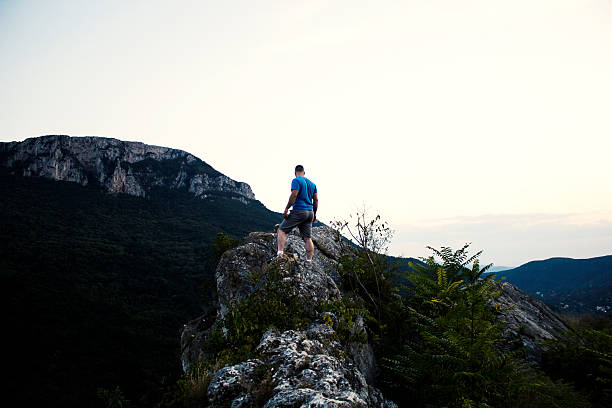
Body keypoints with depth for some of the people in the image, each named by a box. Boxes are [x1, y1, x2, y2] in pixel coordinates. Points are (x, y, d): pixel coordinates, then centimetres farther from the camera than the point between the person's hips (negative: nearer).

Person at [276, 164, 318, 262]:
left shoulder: (296, 181, -4)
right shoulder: (312, 183, 18)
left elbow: (293, 195, -15)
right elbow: (316, 200, 16)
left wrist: (286, 209, -12)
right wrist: (314, 213, 22)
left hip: (298, 210, -6)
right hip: (309, 212, 7)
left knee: (281, 230, -1)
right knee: (308, 238, 6)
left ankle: (280, 253, -16)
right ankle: (309, 261, 3)